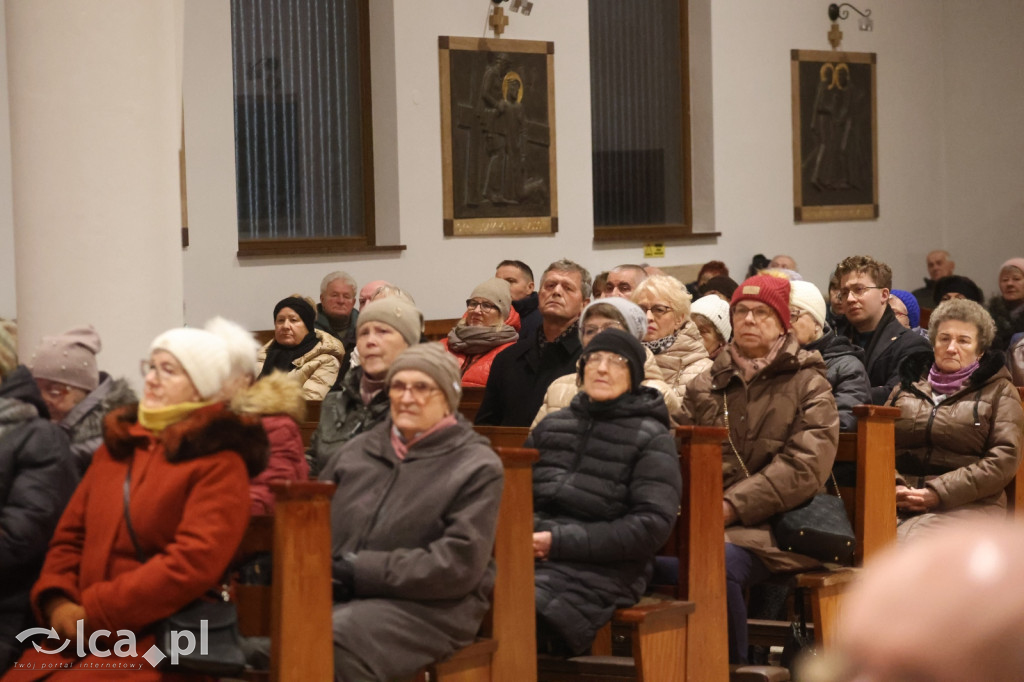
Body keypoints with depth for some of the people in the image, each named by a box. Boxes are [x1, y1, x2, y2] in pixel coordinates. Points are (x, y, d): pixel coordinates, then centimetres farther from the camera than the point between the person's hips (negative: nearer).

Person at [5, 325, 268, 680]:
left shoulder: (218, 462, -4)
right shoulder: (117, 443, 18)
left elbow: (195, 561, -16)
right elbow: (71, 534, 16)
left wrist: (93, 611, -15)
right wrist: (56, 601, -5)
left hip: (161, 640, -6)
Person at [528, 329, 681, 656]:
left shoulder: (652, 439, 7)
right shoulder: (553, 424, 23)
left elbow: (652, 525, -5)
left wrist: (560, 542, -11)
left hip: (599, 569, -4)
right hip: (531, 553, 4)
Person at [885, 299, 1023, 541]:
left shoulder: (998, 391, 13)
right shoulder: (908, 385, 24)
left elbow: (1004, 459, 0)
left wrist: (938, 493, -10)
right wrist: (893, 486, -6)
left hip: (967, 503, -2)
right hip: (902, 504, 3)